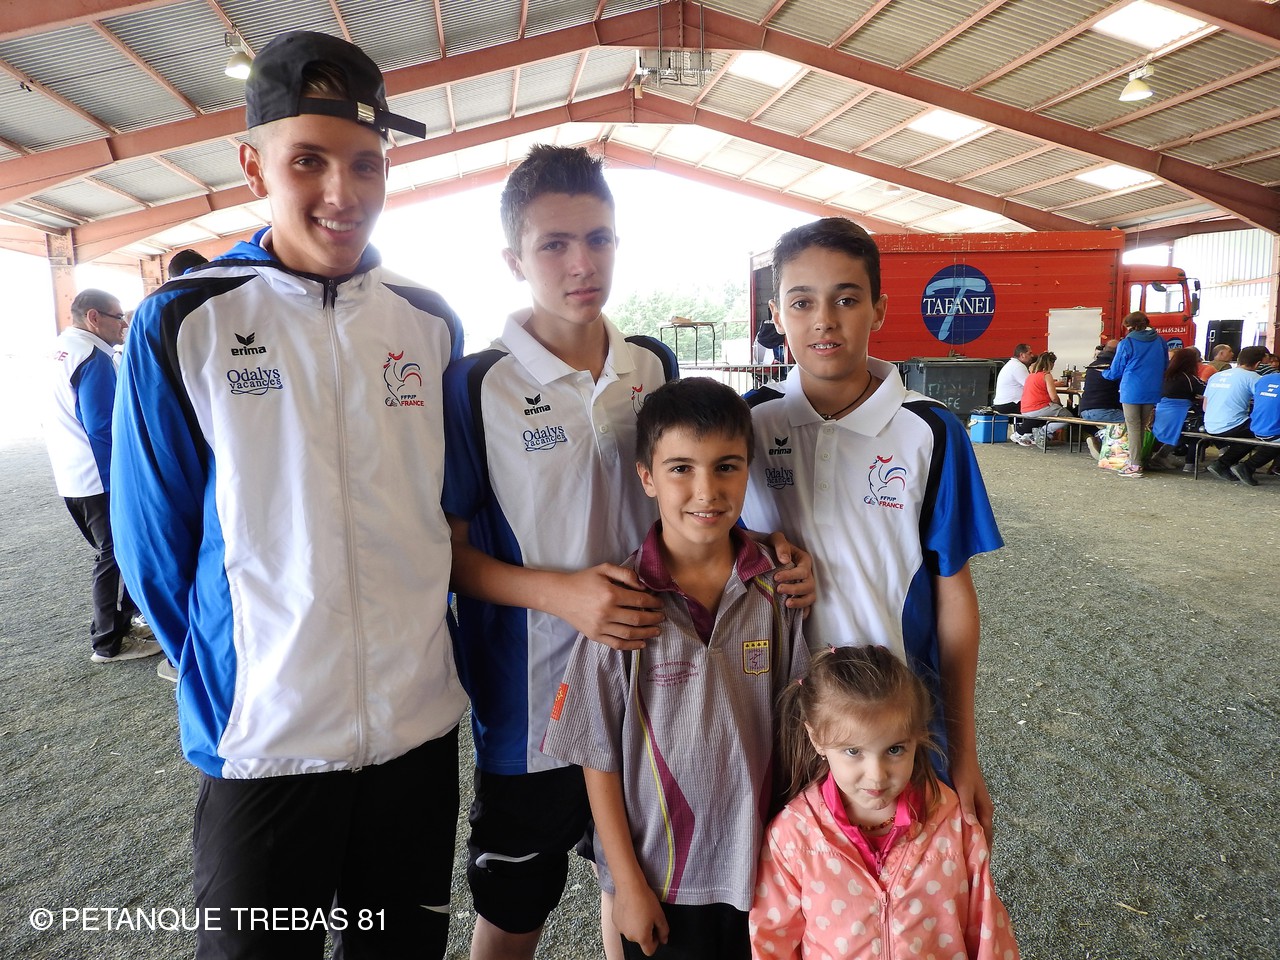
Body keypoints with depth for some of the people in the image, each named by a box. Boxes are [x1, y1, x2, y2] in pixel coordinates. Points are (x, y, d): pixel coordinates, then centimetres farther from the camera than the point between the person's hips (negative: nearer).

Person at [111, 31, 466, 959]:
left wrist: (419, 651, 8)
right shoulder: (183, 324, -8)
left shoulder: (430, 323, 0)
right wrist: (231, 692, 1)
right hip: (263, 743, -2)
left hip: (422, 727, 3)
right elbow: (157, 545, -2)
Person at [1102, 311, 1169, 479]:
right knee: (1143, 427, 14)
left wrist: (1103, 372, 23)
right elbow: (1165, 367, 18)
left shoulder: (1126, 343, -7)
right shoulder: (1161, 341, 7)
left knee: (1133, 428, -2)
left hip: (1132, 392, -5)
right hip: (1153, 392, 5)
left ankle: (1135, 466, -4)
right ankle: (1137, 459, 22)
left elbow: (1115, 372, 2)